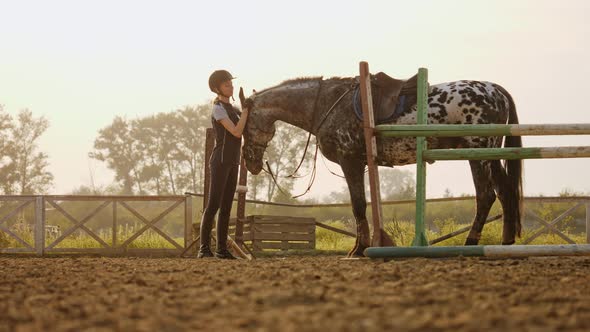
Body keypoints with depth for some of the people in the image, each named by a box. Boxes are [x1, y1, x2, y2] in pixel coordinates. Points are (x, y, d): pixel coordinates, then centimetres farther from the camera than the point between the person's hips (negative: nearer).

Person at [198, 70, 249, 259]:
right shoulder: (219, 109, -10)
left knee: (226, 207, 7)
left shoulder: (231, 109, 18)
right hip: (221, 162, -9)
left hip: (232, 163, 9)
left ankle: (222, 249, 8)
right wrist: (247, 109, -13)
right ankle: (204, 248, -15)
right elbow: (237, 132, -17)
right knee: (213, 205, -13)